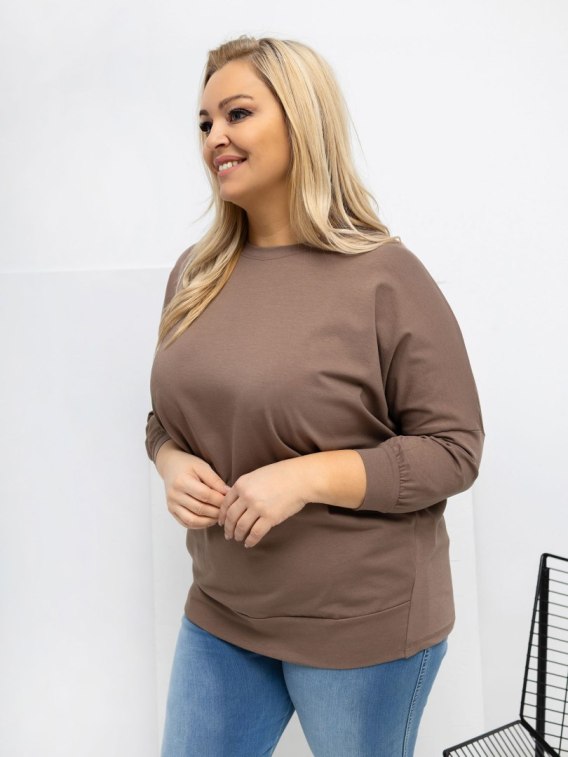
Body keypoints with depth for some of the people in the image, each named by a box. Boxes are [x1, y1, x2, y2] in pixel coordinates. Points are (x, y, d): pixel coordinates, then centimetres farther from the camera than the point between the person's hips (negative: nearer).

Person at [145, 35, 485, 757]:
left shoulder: (385, 277, -15)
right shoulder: (194, 274, 2)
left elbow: (454, 449, -14)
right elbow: (167, 414, 13)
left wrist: (308, 478, -24)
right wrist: (173, 465, -9)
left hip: (363, 620, -4)